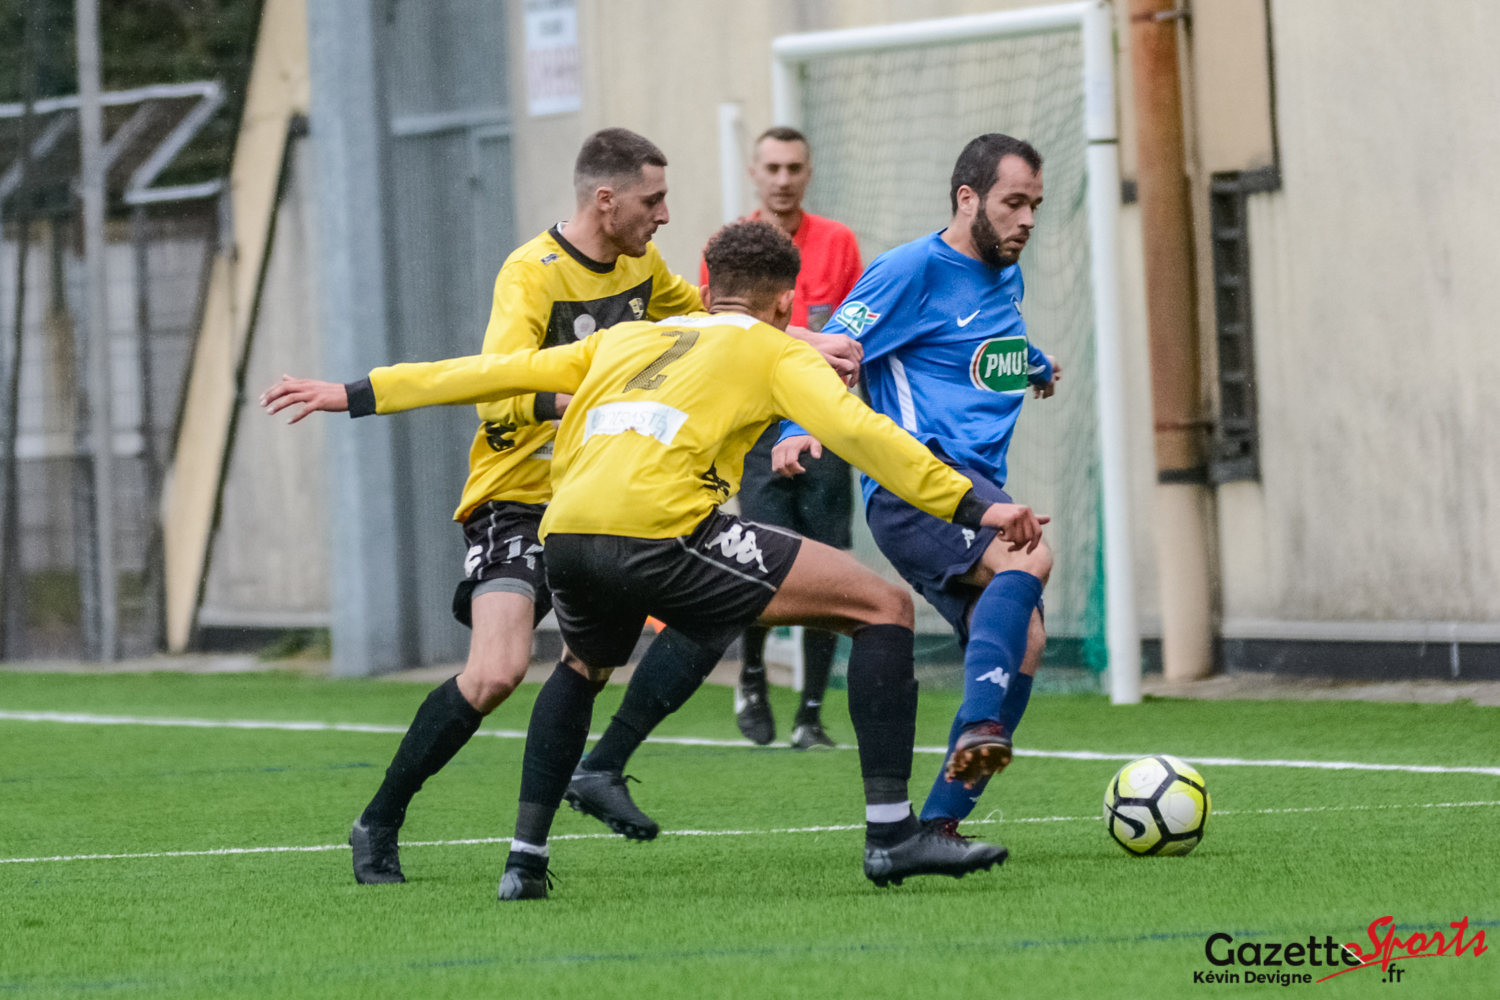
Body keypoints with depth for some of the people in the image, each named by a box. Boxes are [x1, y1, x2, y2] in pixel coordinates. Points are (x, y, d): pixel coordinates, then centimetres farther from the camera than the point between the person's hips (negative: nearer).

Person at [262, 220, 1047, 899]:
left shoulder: (628, 339, 32)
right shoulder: (776, 353, 19)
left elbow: (496, 373, 31)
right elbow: (857, 432, 2)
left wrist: (357, 396, 37)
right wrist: (973, 508, 0)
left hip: (565, 538, 6)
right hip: (659, 528, -6)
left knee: (587, 666, 39)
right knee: (884, 607, 2)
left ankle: (525, 857, 31)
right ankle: (892, 834, -4)